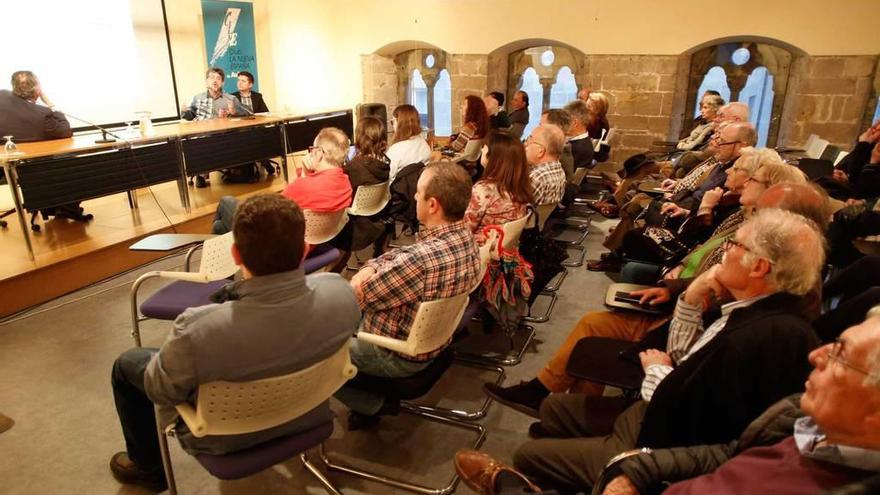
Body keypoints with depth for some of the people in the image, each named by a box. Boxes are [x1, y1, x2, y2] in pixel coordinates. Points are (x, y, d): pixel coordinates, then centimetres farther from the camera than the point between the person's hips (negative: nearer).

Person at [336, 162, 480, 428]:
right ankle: (374, 392, 26)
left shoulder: (422, 259, -38)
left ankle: (375, 405, 17)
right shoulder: (464, 235, -10)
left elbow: (356, 295, -22)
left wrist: (363, 278, -4)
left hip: (398, 355, -8)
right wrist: (370, 268, -9)